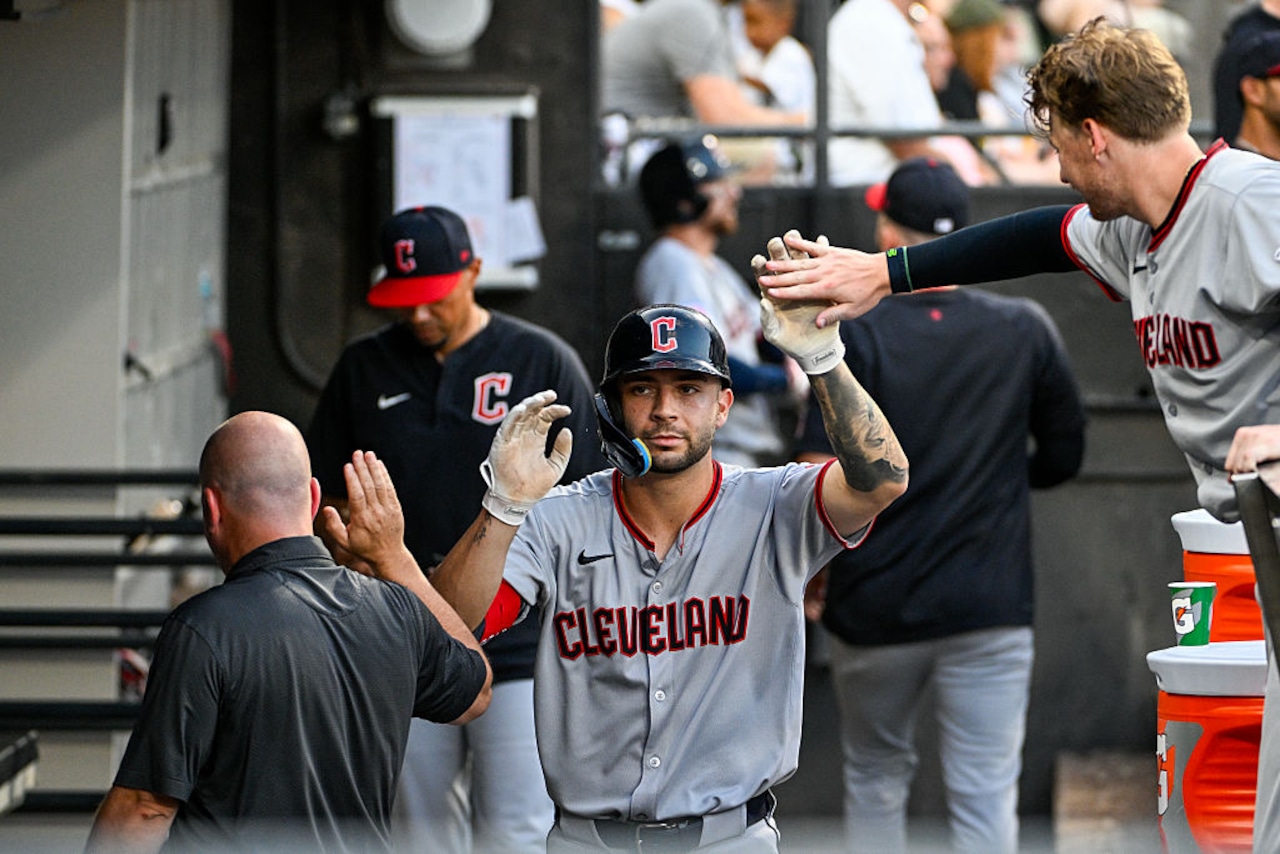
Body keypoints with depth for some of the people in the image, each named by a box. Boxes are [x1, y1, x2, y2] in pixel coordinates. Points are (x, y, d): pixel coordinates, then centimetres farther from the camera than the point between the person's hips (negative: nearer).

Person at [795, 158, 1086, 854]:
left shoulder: (857, 334, -10)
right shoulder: (1024, 331, -1)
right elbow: (1063, 456, 10)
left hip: (874, 610, -1)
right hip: (991, 609, 1)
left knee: (875, 782, 19)